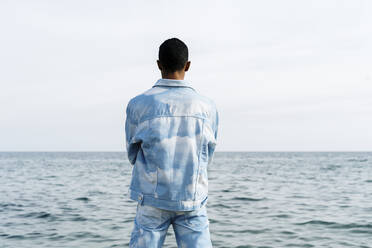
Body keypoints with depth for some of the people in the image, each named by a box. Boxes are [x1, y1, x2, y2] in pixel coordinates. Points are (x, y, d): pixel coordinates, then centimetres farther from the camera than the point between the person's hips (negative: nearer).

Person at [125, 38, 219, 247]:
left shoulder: (138, 104, -7)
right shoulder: (208, 107, -4)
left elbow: (133, 155, 5)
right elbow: (207, 158, 7)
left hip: (153, 200, 0)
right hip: (193, 202, 1)